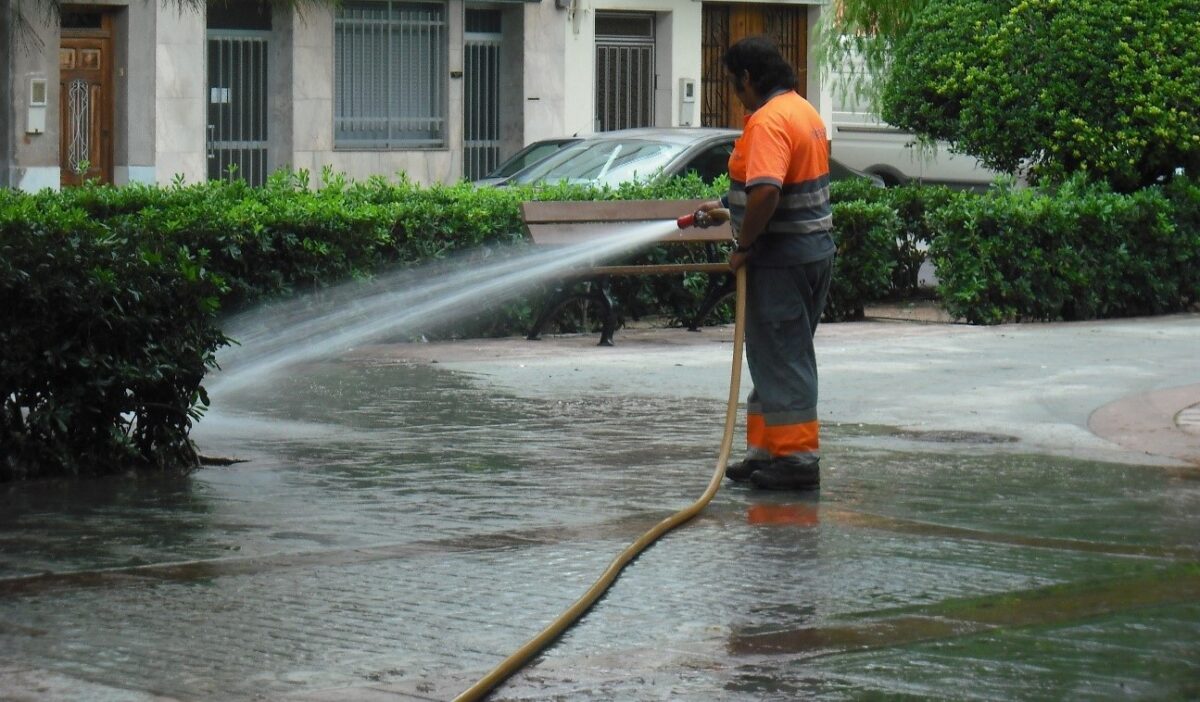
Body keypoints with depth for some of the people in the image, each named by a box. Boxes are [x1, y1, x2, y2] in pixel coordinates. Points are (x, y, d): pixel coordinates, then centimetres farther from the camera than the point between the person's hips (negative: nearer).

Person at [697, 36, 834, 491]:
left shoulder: (768, 121, -19)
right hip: (815, 249, 10)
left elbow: (766, 193, -31)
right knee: (784, 356, 16)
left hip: (780, 259, -10)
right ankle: (767, 451, 22)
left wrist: (744, 246, -19)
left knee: (780, 360, -4)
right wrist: (728, 209, 29)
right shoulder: (804, 112, 14)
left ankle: (797, 458, -2)